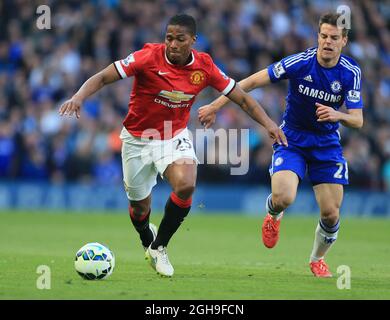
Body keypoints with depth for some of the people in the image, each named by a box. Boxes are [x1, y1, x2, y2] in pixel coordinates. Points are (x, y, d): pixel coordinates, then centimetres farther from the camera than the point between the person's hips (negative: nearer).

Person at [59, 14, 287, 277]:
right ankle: (147, 241, 48)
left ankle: (159, 247, -4)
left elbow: (242, 98, -1)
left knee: (186, 186, -27)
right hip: (138, 138, -1)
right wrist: (79, 97, -39)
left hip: (175, 137, 1)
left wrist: (268, 123, -13)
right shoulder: (149, 57, -21)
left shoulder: (204, 66, -11)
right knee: (139, 206, 9)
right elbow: (102, 78, -22)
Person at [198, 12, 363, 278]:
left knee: (331, 213, -5)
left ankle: (317, 259, 28)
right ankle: (273, 214, 15)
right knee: (283, 198, -26)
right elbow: (254, 81, -13)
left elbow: (357, 120, -12)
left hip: (327, 143, 2)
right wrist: (215, 106, -15)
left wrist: (337, 115, -35)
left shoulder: (351, 73, -12)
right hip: (292, 139, -2)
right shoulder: (300, 62, -18)